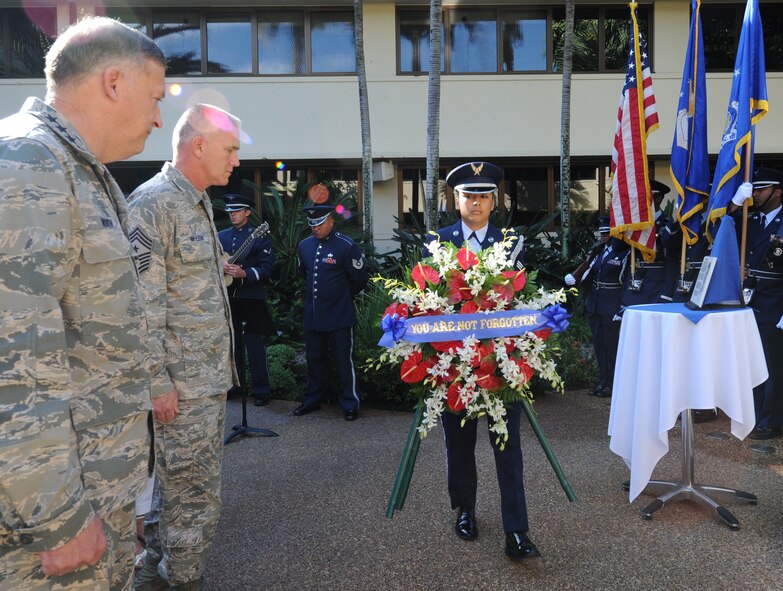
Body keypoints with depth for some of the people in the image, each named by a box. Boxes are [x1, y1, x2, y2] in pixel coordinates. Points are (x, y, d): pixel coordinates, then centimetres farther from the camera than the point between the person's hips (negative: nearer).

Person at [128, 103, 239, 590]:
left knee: (178, 485, 19)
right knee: (194, 494, 2)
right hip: (181, 383, -9)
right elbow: (143, 303, -20)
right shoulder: (153, 202, -16)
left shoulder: (199, 203, 14)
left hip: (210, 376, 9)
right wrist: (159, 381, -19)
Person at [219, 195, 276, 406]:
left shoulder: (260, 236, -2)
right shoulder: (221, 236, 13)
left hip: (252, 297, -5)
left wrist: (244, 273, -21)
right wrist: (220, 266, -10)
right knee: (232, 342, 12)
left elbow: (267, 268, -8)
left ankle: (261, 390, 5)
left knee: (255, 344, -3)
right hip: (228, 296, 5)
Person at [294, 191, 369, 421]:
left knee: (344, 361, 3)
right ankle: (312, 399, 31)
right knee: (314, 358, 17)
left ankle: (350, 404, 15)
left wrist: (344, 296, 7)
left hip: (340, 317, -5)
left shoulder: (347, 246, -13)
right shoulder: (304, 245, 5)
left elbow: (360, 279, -5)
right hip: (312, 315, 6)